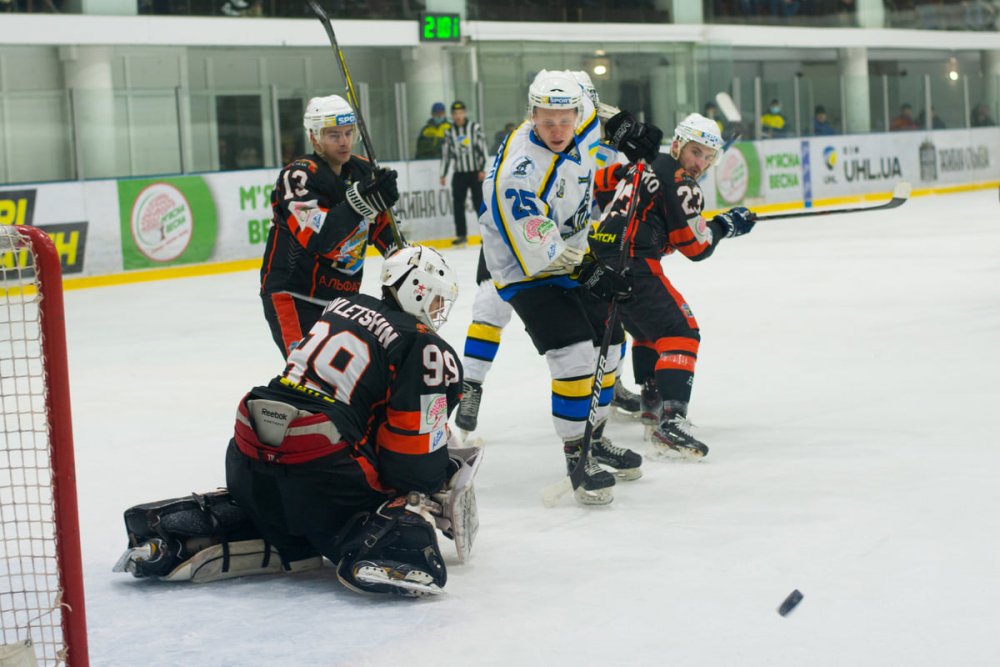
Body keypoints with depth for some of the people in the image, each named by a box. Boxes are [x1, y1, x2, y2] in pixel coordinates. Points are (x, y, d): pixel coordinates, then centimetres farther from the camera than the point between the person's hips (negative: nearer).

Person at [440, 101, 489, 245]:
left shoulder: (475, 128, -3)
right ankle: (461, 235, 7)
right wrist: (443, 174, 8)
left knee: (479, 203, -3)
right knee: (458, 204, 0)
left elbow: (482, 148, -5)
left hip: (476, 172, -3)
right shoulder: (449, 132, 7)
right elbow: (446, 154, 11)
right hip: (459, 174, 3)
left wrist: (482, 169, -11)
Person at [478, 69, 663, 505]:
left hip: (572, 255, 8)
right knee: (575, 358, -19)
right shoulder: (519, 172, -32)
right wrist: (590, 274, -22)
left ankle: (595, 439, 33)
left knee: (607, 346, 15)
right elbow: (537, 253, -28)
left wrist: (622, 129, 8)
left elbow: (589, 103, 16)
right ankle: (576, 458, -5)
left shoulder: (579, 121, -12)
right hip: (526, 272, -8)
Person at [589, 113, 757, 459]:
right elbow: (695, 247, -6)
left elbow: (598, 181, 30)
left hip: (599, 259, 10)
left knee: (647, 328, 29)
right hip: (632, 265, -10)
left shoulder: (645, 164, 19)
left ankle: (652, 403, 38)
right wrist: (724, 224, 9)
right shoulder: (681, 184, -7)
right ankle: (670, 421, -27)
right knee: (680, 332, -12)